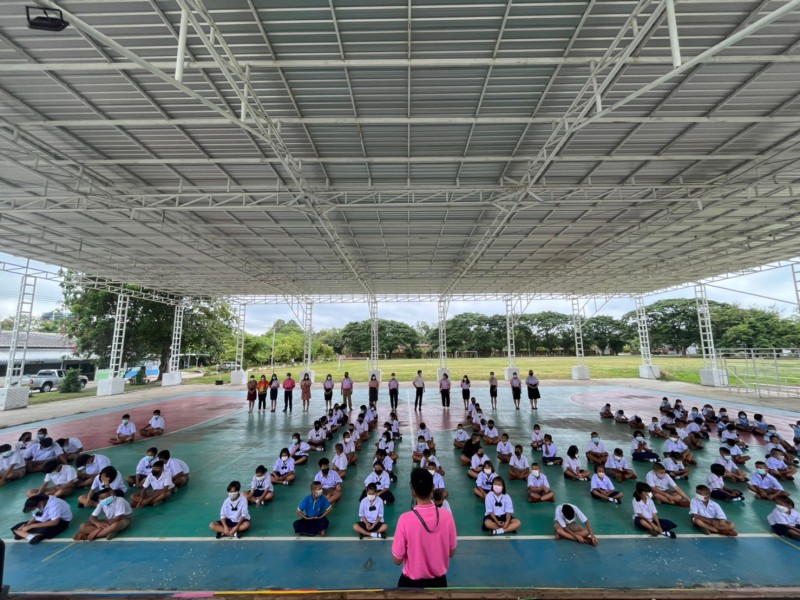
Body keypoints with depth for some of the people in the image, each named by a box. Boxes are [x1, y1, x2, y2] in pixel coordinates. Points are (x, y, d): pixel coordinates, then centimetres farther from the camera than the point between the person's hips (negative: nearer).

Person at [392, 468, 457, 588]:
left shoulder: (405, 519, -26)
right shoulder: (447, 516, -18)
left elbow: (397, 560, -14)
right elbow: (451, 553, -3)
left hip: (412, 582, -2)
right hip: (439, 581, 2)